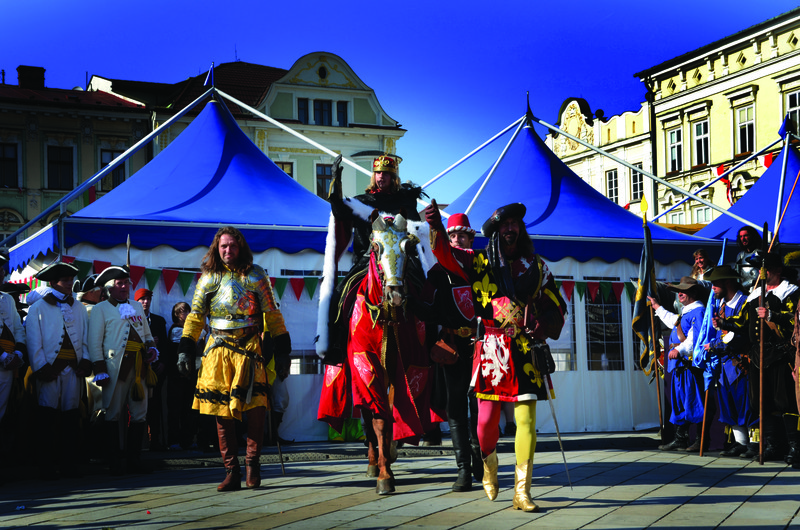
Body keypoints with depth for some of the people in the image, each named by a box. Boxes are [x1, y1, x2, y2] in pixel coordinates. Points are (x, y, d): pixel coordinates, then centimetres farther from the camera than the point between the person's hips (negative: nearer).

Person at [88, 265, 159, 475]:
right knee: (113, 413, -2)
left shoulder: (137, 306, 21)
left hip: (139, 367, 5)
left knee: (140, 414, 5)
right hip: (116, 367, -5)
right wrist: (100, 370, -11)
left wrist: (152, 348, 5)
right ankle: (114, 463, 3)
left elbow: (147, 334, 27)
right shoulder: (101, 309, 3)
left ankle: (134, 460, 12)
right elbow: (95, 342, -3)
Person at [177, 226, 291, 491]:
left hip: (250, 349, -2)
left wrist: (282, 346, 5)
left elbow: (272, 313, 10)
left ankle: (252, 462, 0)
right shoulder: (208, 278, 12)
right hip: (219, 350, 2)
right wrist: (185, 349, 7)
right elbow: (195, 316, 14)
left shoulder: (256, 275, 8)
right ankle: (231, 471, 4)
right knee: (222, 412, -2)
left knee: (255, 406, -15)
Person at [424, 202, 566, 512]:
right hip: (492, 350, -1)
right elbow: (446, 254, -6)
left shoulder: (536, 267, 12)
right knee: (487, 418, -1)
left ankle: (522, 492, 0)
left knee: (526, 420, -5)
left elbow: (556, 306, 16)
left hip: (526, 352, 1)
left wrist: (544, 326, -4)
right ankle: (489, 463, 32)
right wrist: (436, 228, -25)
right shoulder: (479, 263, 7)